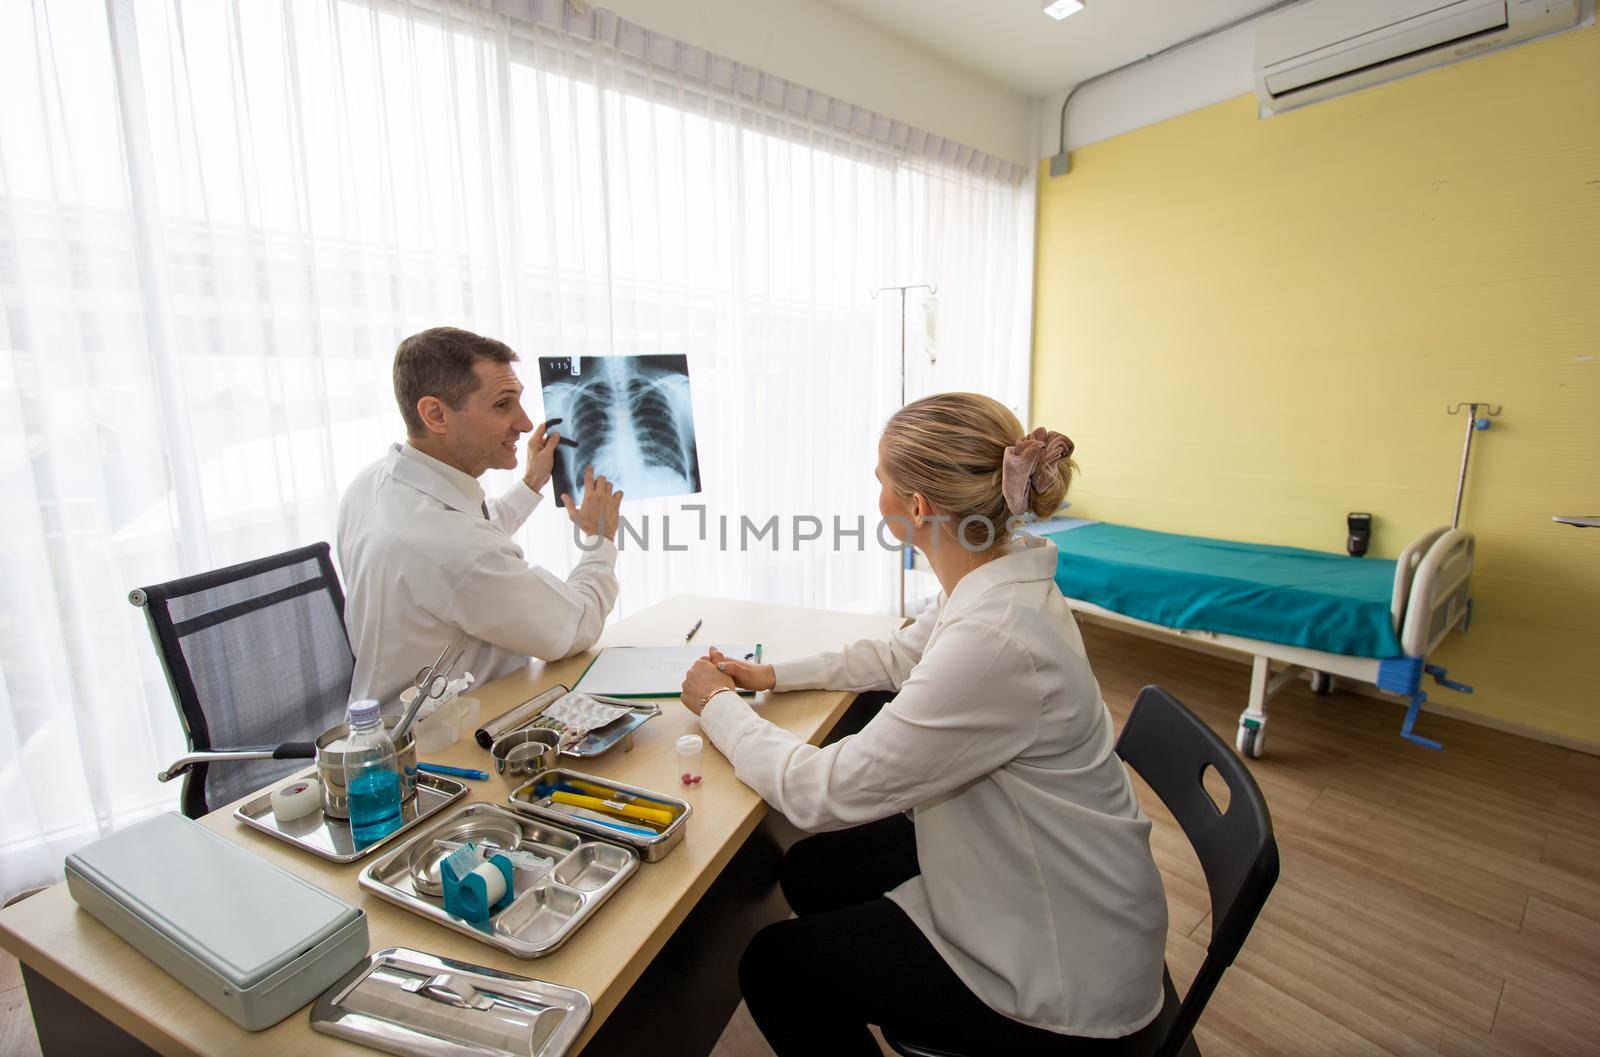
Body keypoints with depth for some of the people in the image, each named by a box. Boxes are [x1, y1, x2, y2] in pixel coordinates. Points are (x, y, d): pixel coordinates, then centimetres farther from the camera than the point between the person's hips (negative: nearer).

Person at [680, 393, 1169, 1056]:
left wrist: (717, 704, -12)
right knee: (807, 871, 18)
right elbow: (896, 657, 10)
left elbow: (824, 794, -28)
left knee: (771, 967, 3)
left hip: (1061, 968, -7)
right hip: (1023, 871, 8)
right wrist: (770, 675, 7)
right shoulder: (1000, 582, -9)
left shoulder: (994, 641, -38)